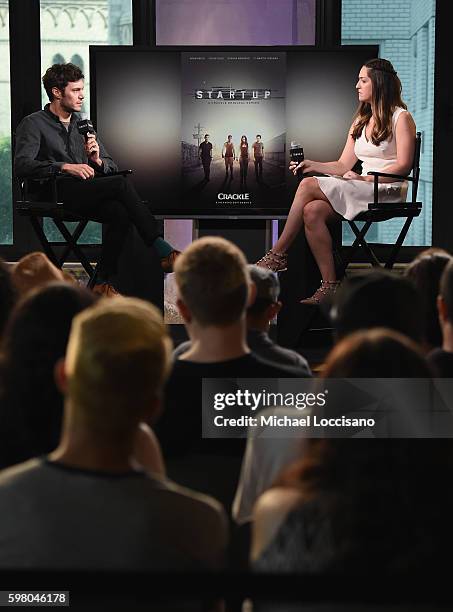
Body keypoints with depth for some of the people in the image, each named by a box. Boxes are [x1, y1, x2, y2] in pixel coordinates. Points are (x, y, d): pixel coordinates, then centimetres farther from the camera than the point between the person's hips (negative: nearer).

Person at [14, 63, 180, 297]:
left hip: (87, 194, 6)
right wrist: (65, 167, -21)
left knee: (120, 213, -29)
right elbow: (22, 165, -12)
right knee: (121, 184, -27)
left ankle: (103, 283, -25)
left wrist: (97, 161, -3)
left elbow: (111, 166, 22)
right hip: (56, 193, -6)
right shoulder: (33, 124, 5)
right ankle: (164, 252, -27)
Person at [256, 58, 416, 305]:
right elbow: (343, 166, 18)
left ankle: (277, 255, -13)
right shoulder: (360, 121, 23)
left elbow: (403, 166, -10)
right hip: (360, 191, 7)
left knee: (308, 186, -21)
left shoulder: (401, 118, 0)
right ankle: (330, 285, -26)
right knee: (312, 211, -24)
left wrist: (365, 178, -17)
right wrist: (313, 165, 3)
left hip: (388, 192, -7)